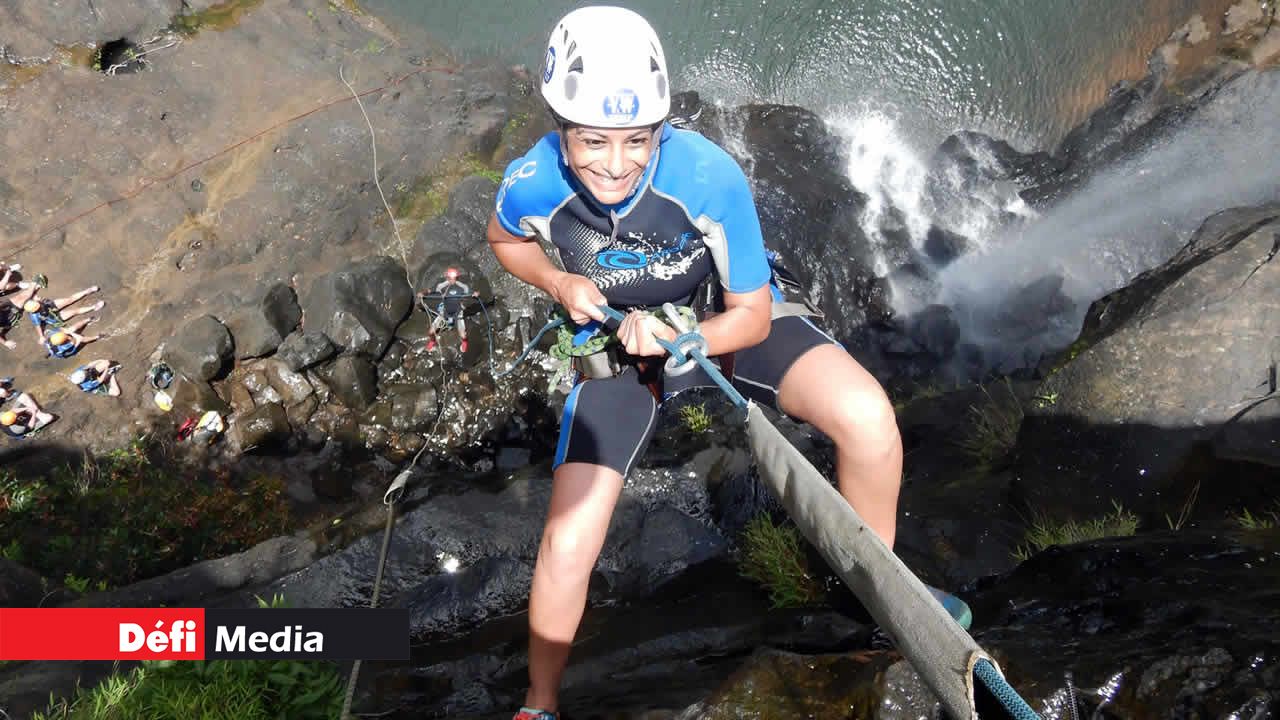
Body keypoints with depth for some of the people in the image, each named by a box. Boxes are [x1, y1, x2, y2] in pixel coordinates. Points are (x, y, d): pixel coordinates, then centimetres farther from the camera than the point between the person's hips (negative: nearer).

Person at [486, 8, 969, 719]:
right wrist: (560, 283, -19)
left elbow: (752, 316, -20)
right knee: (567, 546, -10)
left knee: (867, 417, -27)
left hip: (725, 320, 0)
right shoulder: (533, 184, -27)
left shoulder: (710, 176, -33)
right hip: (618, 345, 1)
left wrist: (674, 336, -37)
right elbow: (504, 238, 1)